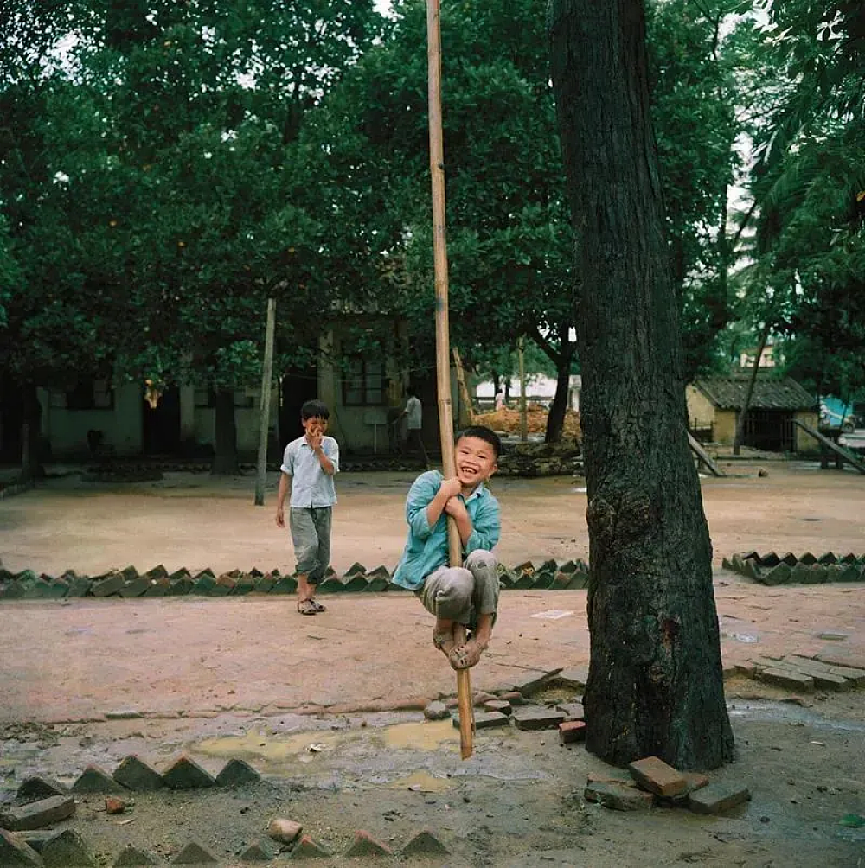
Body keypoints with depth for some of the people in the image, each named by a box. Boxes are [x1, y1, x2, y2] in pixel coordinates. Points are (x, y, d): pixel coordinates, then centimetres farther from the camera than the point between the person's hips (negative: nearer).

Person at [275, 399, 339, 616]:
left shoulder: (329, 444, 5)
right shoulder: (293, 447, 3)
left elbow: (330, 469, -10)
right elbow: (286, 476, 10)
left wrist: (317, 448, -14)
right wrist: (279, 506, 9)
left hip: (323, 506, 3)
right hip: (300, 505, -2)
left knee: (323, 554, 5)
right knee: (309, 546, -19)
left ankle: (310, 595, 18)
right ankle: (302, 597, -12)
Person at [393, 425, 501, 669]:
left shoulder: (487, 504, 1)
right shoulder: (430, 482, -3)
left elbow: (480, 548, -10)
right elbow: (419, 528, -14)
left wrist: (461, 515, -20)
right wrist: (443, 495, -19)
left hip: (463, 567, 3)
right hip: (428, 576, -3)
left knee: (482, 560, -33)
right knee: (459, 581, -38)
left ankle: (483, 630, -10)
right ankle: (444, 631, -2)